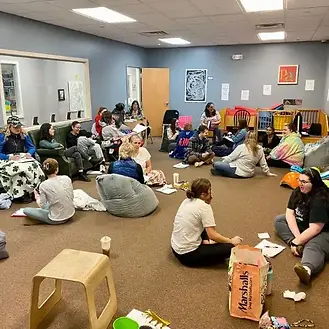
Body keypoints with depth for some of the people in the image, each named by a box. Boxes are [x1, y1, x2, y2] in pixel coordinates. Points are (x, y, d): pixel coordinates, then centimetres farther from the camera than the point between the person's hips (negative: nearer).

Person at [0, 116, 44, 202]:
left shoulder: (24, 135, 13)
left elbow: (32, 147, 17)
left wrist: (29, 153, -6)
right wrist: (10, 157, -20)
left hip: (23, 157, 3)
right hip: (8, 159, -3)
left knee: (34, 165, -31)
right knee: (20, 168, -37)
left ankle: (34, 191, -25)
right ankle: (21, 194, -27)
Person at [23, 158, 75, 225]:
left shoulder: (43, 185, -18)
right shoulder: (67, 178, -9)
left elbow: (42, 206, -9)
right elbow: (71, 197, 0)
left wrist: (37, 196, 10)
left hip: (56, 220, -5)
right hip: (71, 214, 5)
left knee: (25, 210, 9)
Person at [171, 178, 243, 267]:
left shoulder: (186, 201, 5)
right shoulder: (204, 206, -18)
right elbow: (212, 235, -18)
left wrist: (205, 240, 5)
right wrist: (231, 241, -4)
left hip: (176, 249, 8)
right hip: (188, 255, -8)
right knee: (230, 248, -9)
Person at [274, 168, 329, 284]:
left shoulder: (320, 200, -28)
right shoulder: (298, 192, -5)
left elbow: (315, 229, -31)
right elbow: (289, 213, -10)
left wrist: (296, 242, -26)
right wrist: (297, 237, -22)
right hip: (301, 226, 9)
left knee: (313, 247, -38)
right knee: (279, 220, -3)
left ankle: (307, 269, -70)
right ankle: (301, 245, -23)